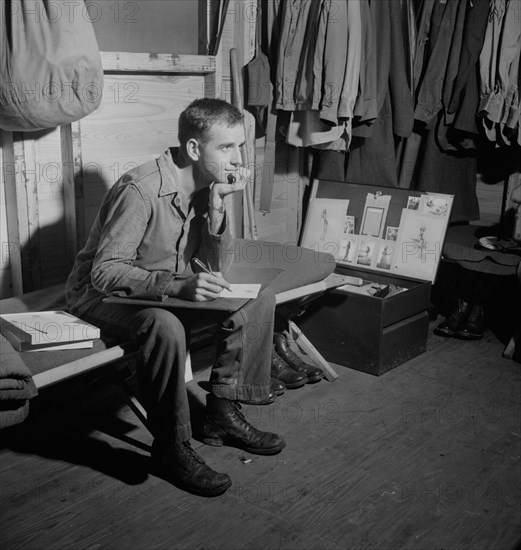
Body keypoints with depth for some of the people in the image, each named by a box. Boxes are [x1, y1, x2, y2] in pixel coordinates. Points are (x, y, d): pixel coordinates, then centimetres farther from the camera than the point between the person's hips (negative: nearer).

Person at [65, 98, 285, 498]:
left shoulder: (209, 185, -4)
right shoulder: (140, 190, -27)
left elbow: (217, 270, -5)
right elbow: (104, 273, -30)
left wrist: (216, 206, -19)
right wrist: (178, 285, -41)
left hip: (170, 289, 8)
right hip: (104, 296, -7)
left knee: (259, 298, -6)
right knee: (165, 326, -39)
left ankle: (223, 412, 1)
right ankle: (171, 448, -19)